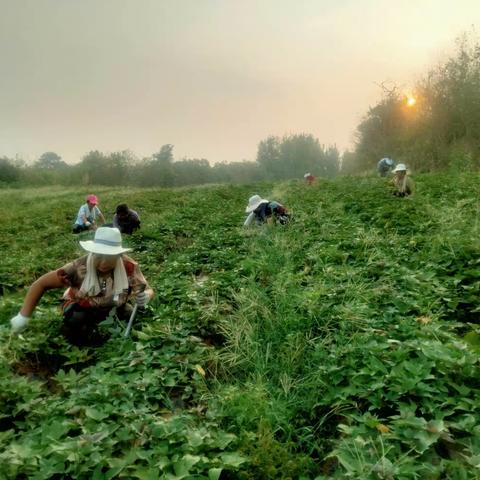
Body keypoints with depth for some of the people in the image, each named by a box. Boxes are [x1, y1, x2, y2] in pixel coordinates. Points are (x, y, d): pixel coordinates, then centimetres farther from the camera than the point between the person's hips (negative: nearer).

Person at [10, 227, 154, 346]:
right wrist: (23, 316, -28)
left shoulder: (129, 267, -29)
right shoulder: (79, 268, -33)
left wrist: (145, 296, -41)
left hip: (111, 309, 3)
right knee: (77, 335, -29)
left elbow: (148, 289, -16)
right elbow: (41, 284, -24)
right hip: (81, 309, -3)